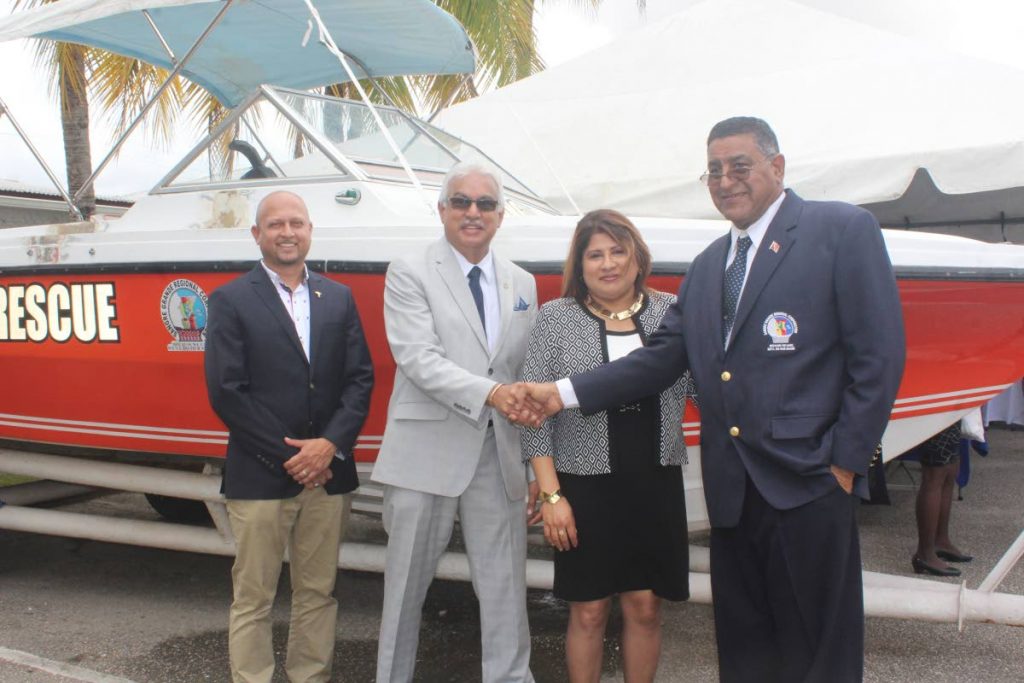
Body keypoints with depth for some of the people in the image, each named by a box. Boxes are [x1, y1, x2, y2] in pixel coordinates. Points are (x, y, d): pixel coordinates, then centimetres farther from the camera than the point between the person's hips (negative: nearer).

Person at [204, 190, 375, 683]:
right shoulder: (230, 301, -1)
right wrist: (288, 456, -12)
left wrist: (330, 445, -10)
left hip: (328, 472, 4)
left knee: (318, 592, 12)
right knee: (253, 598, 5)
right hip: (259, 476, -3)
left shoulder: (339, 298, 10)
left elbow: (360, 378, 4)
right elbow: (226, 391, -8)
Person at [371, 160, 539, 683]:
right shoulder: (409, 274, -2)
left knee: (505, 587, 9)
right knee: (406, 585, 10)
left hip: (499, 457, 3)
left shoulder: (522, 284, 11)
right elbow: (419, 359, -14)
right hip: (426, 454, -3)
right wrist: (490, 393, -26)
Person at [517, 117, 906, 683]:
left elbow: (878, 355, -8)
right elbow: (663, 356, 11)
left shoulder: (843, 230, -3)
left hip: (808, 483, -6)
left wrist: (846, 462, -11)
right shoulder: (708, 265, 17)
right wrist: (565, 393, 3)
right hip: (731, 488, 6)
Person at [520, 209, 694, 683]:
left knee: (645, 607, 11)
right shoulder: (555, 318, -2)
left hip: (656, 485, 2)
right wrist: (551, 495, -9)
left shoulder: (671, 312, 4)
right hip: (585, 487, -2)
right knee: (588, 610, 9)